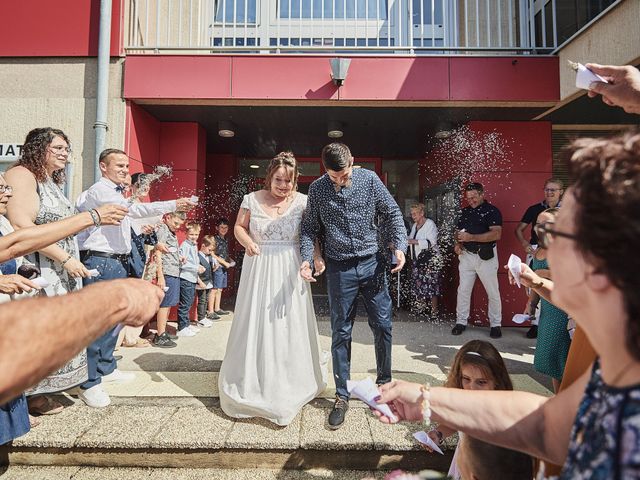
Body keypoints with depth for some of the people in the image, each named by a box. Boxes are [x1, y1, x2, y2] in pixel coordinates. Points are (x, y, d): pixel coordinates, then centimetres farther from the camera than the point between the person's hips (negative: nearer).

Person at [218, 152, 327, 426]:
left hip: (289, 273, 0)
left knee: (289, 327, 7)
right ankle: (250, 386, 28)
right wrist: (247, 242, -10)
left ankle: (287, 391, 28)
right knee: (254, 326, 7)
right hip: (258, 270, 1)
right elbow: (239, 227, 10)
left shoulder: (302, 202, -3)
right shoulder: (252, 199, 0)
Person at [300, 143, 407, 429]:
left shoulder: (369, 179, -3)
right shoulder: (317, 189, -2)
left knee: (382, 325, 7)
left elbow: (392, 213, 3)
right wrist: (307, 258, -12)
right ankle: (342, 397, 21)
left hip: (372, 263, 1)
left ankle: (384, 383, 31)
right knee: (341, 333, 6)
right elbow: (310, 228, 3)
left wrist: (399, 246, -10)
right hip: (340, 268, 0)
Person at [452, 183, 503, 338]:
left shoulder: (492, 211, -7)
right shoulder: (464, 211, 11)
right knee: (463, 290, 7)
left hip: (486, 256, -5)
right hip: (466, 255, 5)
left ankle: (496, 324, 18)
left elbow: (496, 234, -20)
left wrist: (471, 237, -26)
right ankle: (461, 321, 18)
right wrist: (457, 244, 0)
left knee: (493, 292, 5)